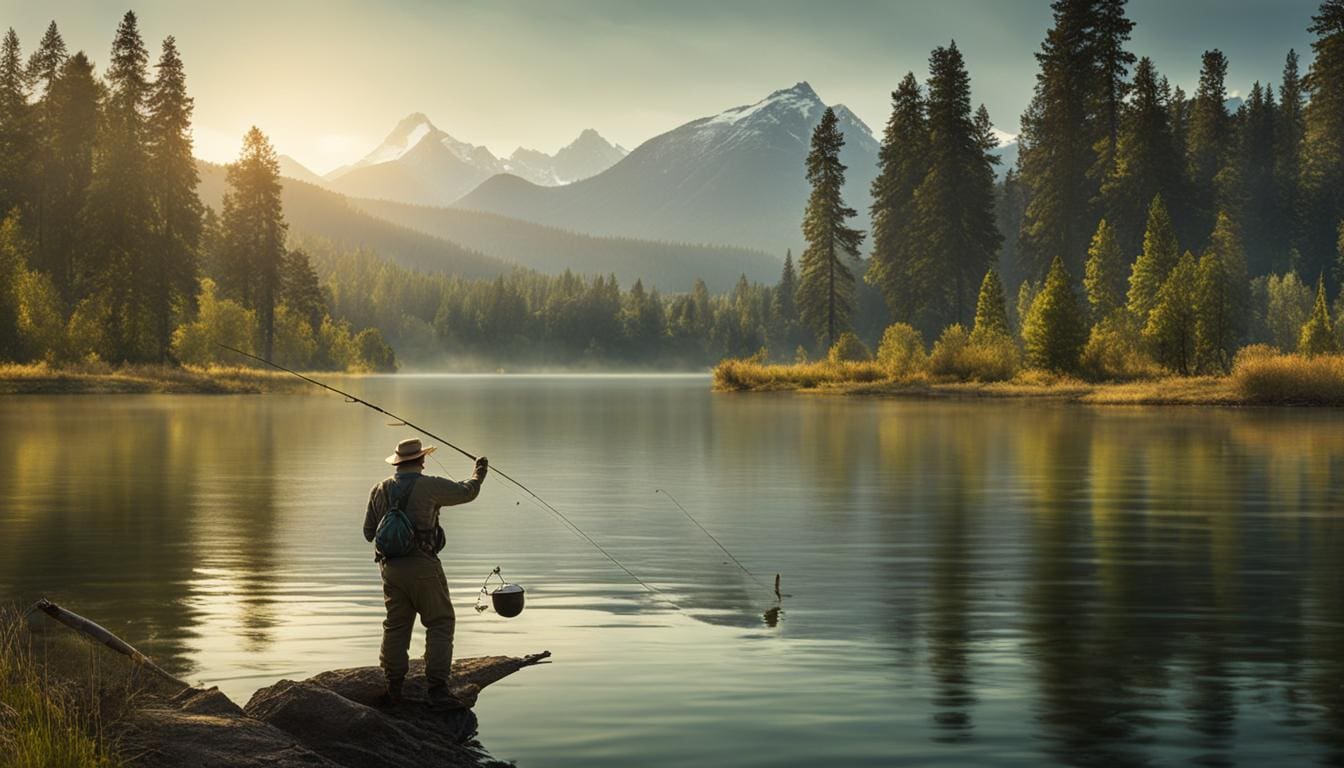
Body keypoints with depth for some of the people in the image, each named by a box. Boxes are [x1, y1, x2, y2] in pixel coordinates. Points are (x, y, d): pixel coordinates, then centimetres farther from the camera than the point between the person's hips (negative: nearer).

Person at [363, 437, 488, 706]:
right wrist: (479, 474, 24)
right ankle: (437, 689, -3)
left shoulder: (380, 490, 6)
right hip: (422, 566, -5)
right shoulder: (429, 486, -9)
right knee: (440, 623, 2)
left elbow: (369, 532, 11)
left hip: (391, 567, 5)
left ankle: (394, 687, 15)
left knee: (396, 626, 14)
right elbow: (466, 492, 5)